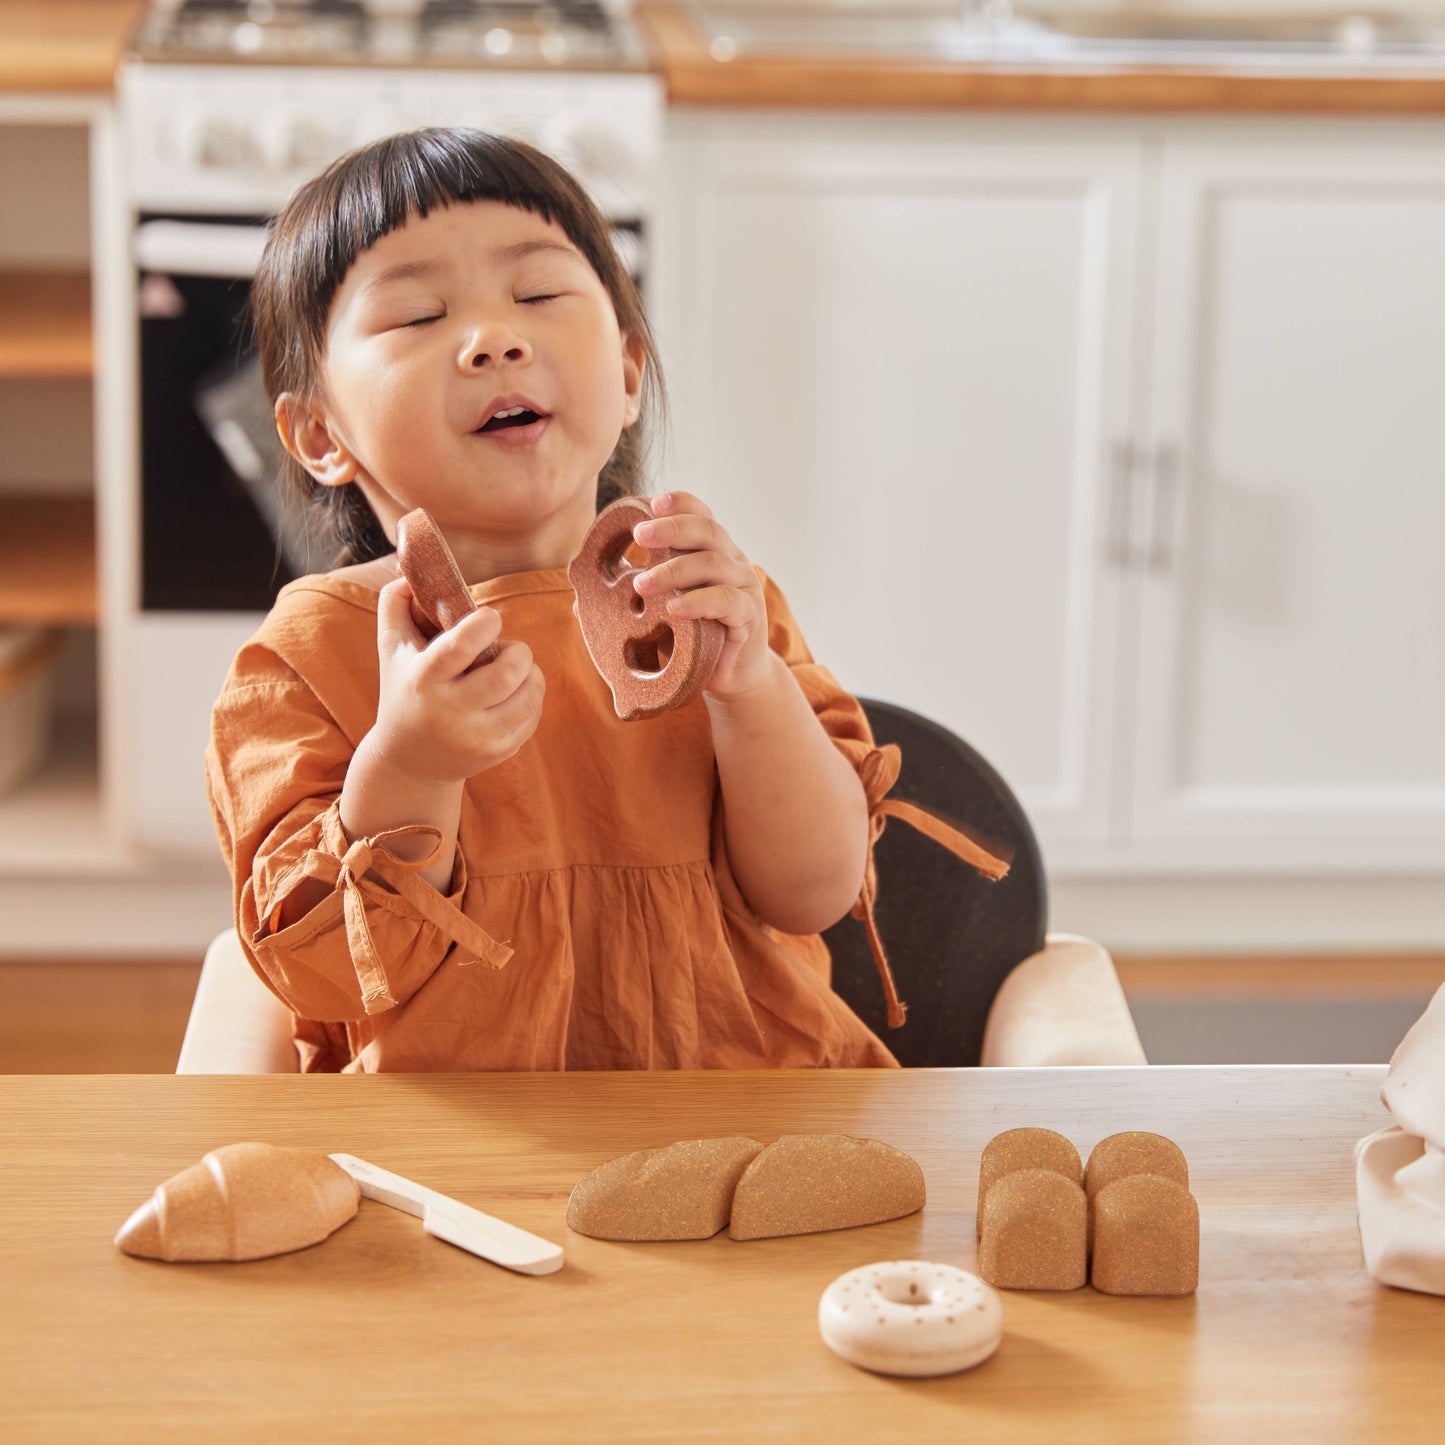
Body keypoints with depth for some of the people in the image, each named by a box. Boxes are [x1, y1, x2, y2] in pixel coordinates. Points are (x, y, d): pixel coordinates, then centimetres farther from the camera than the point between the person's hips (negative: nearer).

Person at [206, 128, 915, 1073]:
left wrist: (752, 688, -18)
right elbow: (331, 975, -8)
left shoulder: (717, 601, 6)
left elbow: (814, 894, -2)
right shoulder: (308, 660, 0)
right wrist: (402, 774, -25)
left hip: (743, 1070, 3)